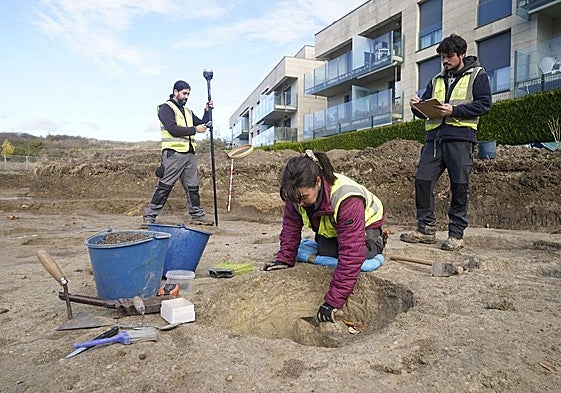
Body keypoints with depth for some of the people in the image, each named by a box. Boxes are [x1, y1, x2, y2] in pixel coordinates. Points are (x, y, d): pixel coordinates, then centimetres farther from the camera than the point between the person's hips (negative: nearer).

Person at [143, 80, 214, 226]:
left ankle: (198, 216, 17)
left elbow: (202, 124, 23)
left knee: (193, 187, 9)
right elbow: (173, 129, -13)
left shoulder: (187, 112, 24)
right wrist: (194, 129, -12)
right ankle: (149, 217, 0)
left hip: (189, 154, 7)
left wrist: (207, 111, 9)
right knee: (164, 186, -7)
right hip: (173, 154, -7)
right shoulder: (166, 108, 0)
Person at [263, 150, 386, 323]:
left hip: (365, 224, -4)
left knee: (353, 253, -28)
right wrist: (285, 259, -19)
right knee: (325, 251, -21)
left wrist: (333, 301, -45)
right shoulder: (297, 193, -28)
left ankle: (375, 243, 5)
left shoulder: (347, 200, -46)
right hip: (330, 228, 4)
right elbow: (290, 226, -11)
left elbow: (351, 253, -46)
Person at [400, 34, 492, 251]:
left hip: (460, 137, -4)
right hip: (434, 136, 5)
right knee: (422, 180, -5)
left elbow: (484, 104, -2)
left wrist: (454, 110, -13)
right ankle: (426, 229, 5)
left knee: (459, 185, -3)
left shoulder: (477, 75, 10)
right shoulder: (437, 80, 25)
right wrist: (417, 107, -1)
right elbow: (424, 110, 22)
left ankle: (456, 234, 6)